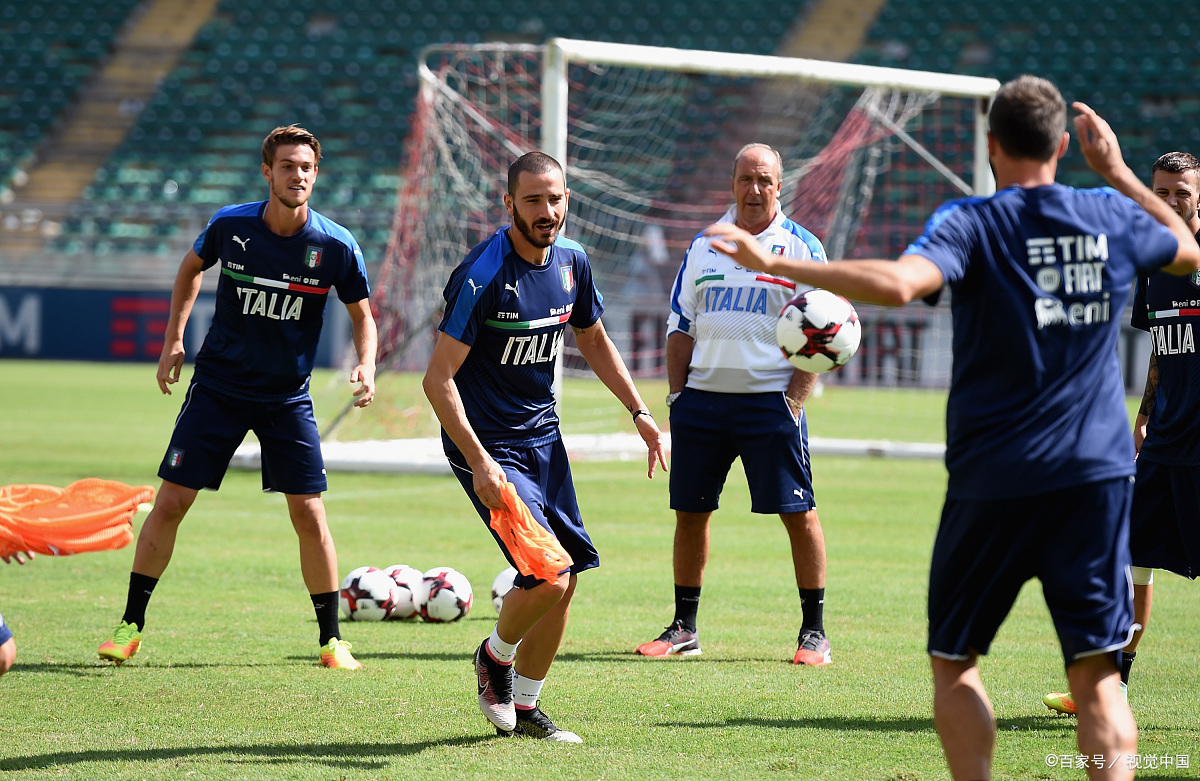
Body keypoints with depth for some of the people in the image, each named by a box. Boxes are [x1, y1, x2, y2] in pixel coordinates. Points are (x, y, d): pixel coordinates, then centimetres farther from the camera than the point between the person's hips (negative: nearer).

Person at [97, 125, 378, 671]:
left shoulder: (336, 246, -11)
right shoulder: (230, 226, -10)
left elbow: (362, 315, 4)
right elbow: (192, 267, 13)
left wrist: (366, 366, -14)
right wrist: (174, 337, 8)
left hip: (288, 397, 0)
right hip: (218, 385, 0)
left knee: (309, 516, -6)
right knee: (170, 503, -3)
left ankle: (332, 640, 8)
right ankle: (131, 626, 10)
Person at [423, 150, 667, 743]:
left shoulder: (571, 262, 2)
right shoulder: (482, 276, -21)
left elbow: (593, 341, 21)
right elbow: (438, 378, -20)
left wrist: (638, 411, 14)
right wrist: (479, 462, -26)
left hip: (542, 435, 7)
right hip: (488, 444, -7)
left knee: (566, 579, 6)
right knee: (546, 578, -17)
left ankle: (525, 708, 23)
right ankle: (496, 655, 14)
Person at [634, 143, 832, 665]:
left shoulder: (802, 248, 1)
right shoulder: (703, 246, 12)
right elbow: (681, 327, 16)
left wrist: (794, 399, -10)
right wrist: (677, 393, 6)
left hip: (770, 400, -4)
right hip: (703, 397, 4)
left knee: (798, 513, -5)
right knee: (690, 512, 6)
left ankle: (814, 631, 3)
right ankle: (684, 627, 16)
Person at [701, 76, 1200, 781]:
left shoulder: (972, 224, -8)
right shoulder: (1114, 217, 5)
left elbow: (898, 282, -28)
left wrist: (775, 264, -24)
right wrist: (1118, 170, 32)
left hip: (993, 478, -3)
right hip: (1098, 474, 3)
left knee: (954, 660, 12)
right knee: (1098, 673, 1)